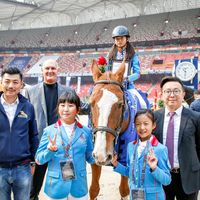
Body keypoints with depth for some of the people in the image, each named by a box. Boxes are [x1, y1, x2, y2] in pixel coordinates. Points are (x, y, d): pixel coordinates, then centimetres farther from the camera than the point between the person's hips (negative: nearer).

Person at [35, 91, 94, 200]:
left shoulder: (86, 132, 1)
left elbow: (90, 157, 7)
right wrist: (51, 150, -20)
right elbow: (39, 159, -2)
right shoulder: (49, 131, -2)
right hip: (56, 188, -1)